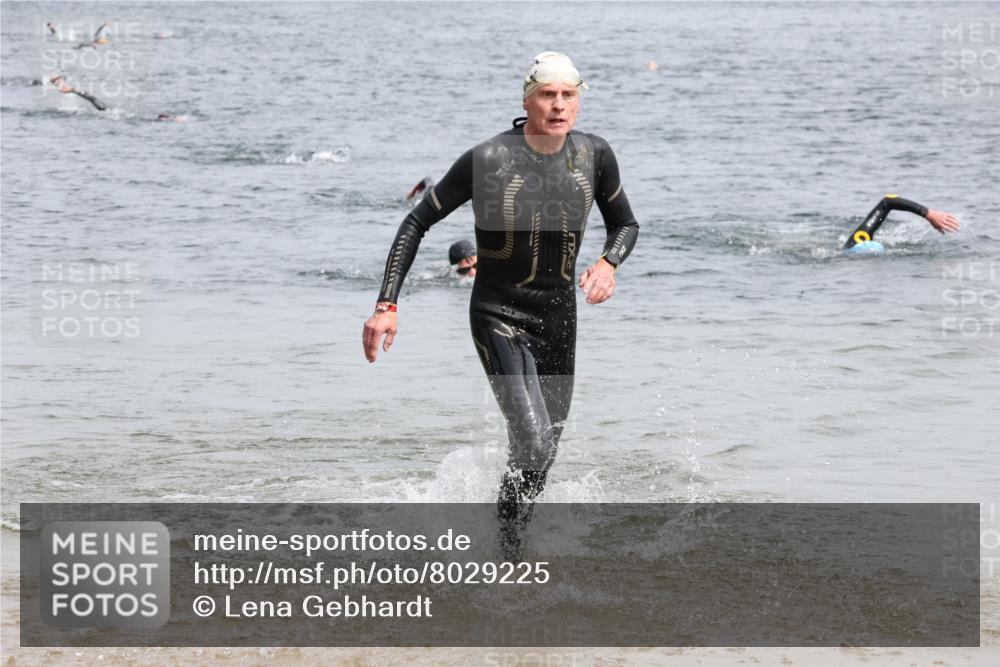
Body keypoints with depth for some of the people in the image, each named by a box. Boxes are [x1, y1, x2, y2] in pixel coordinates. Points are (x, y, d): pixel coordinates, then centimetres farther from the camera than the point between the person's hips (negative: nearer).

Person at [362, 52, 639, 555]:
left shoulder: (594, 155, -5)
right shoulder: (488, 160, -19)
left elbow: (625, 224, 12)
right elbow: (417, 224, -10)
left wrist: (608, 263, -11)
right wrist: (386, 305, -17)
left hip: (559, 315, 5)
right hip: (499, 317, -5)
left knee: (548, 446, 14)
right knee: (532, 442, -19)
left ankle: (514, 529, 34)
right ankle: (503, 549, -1)